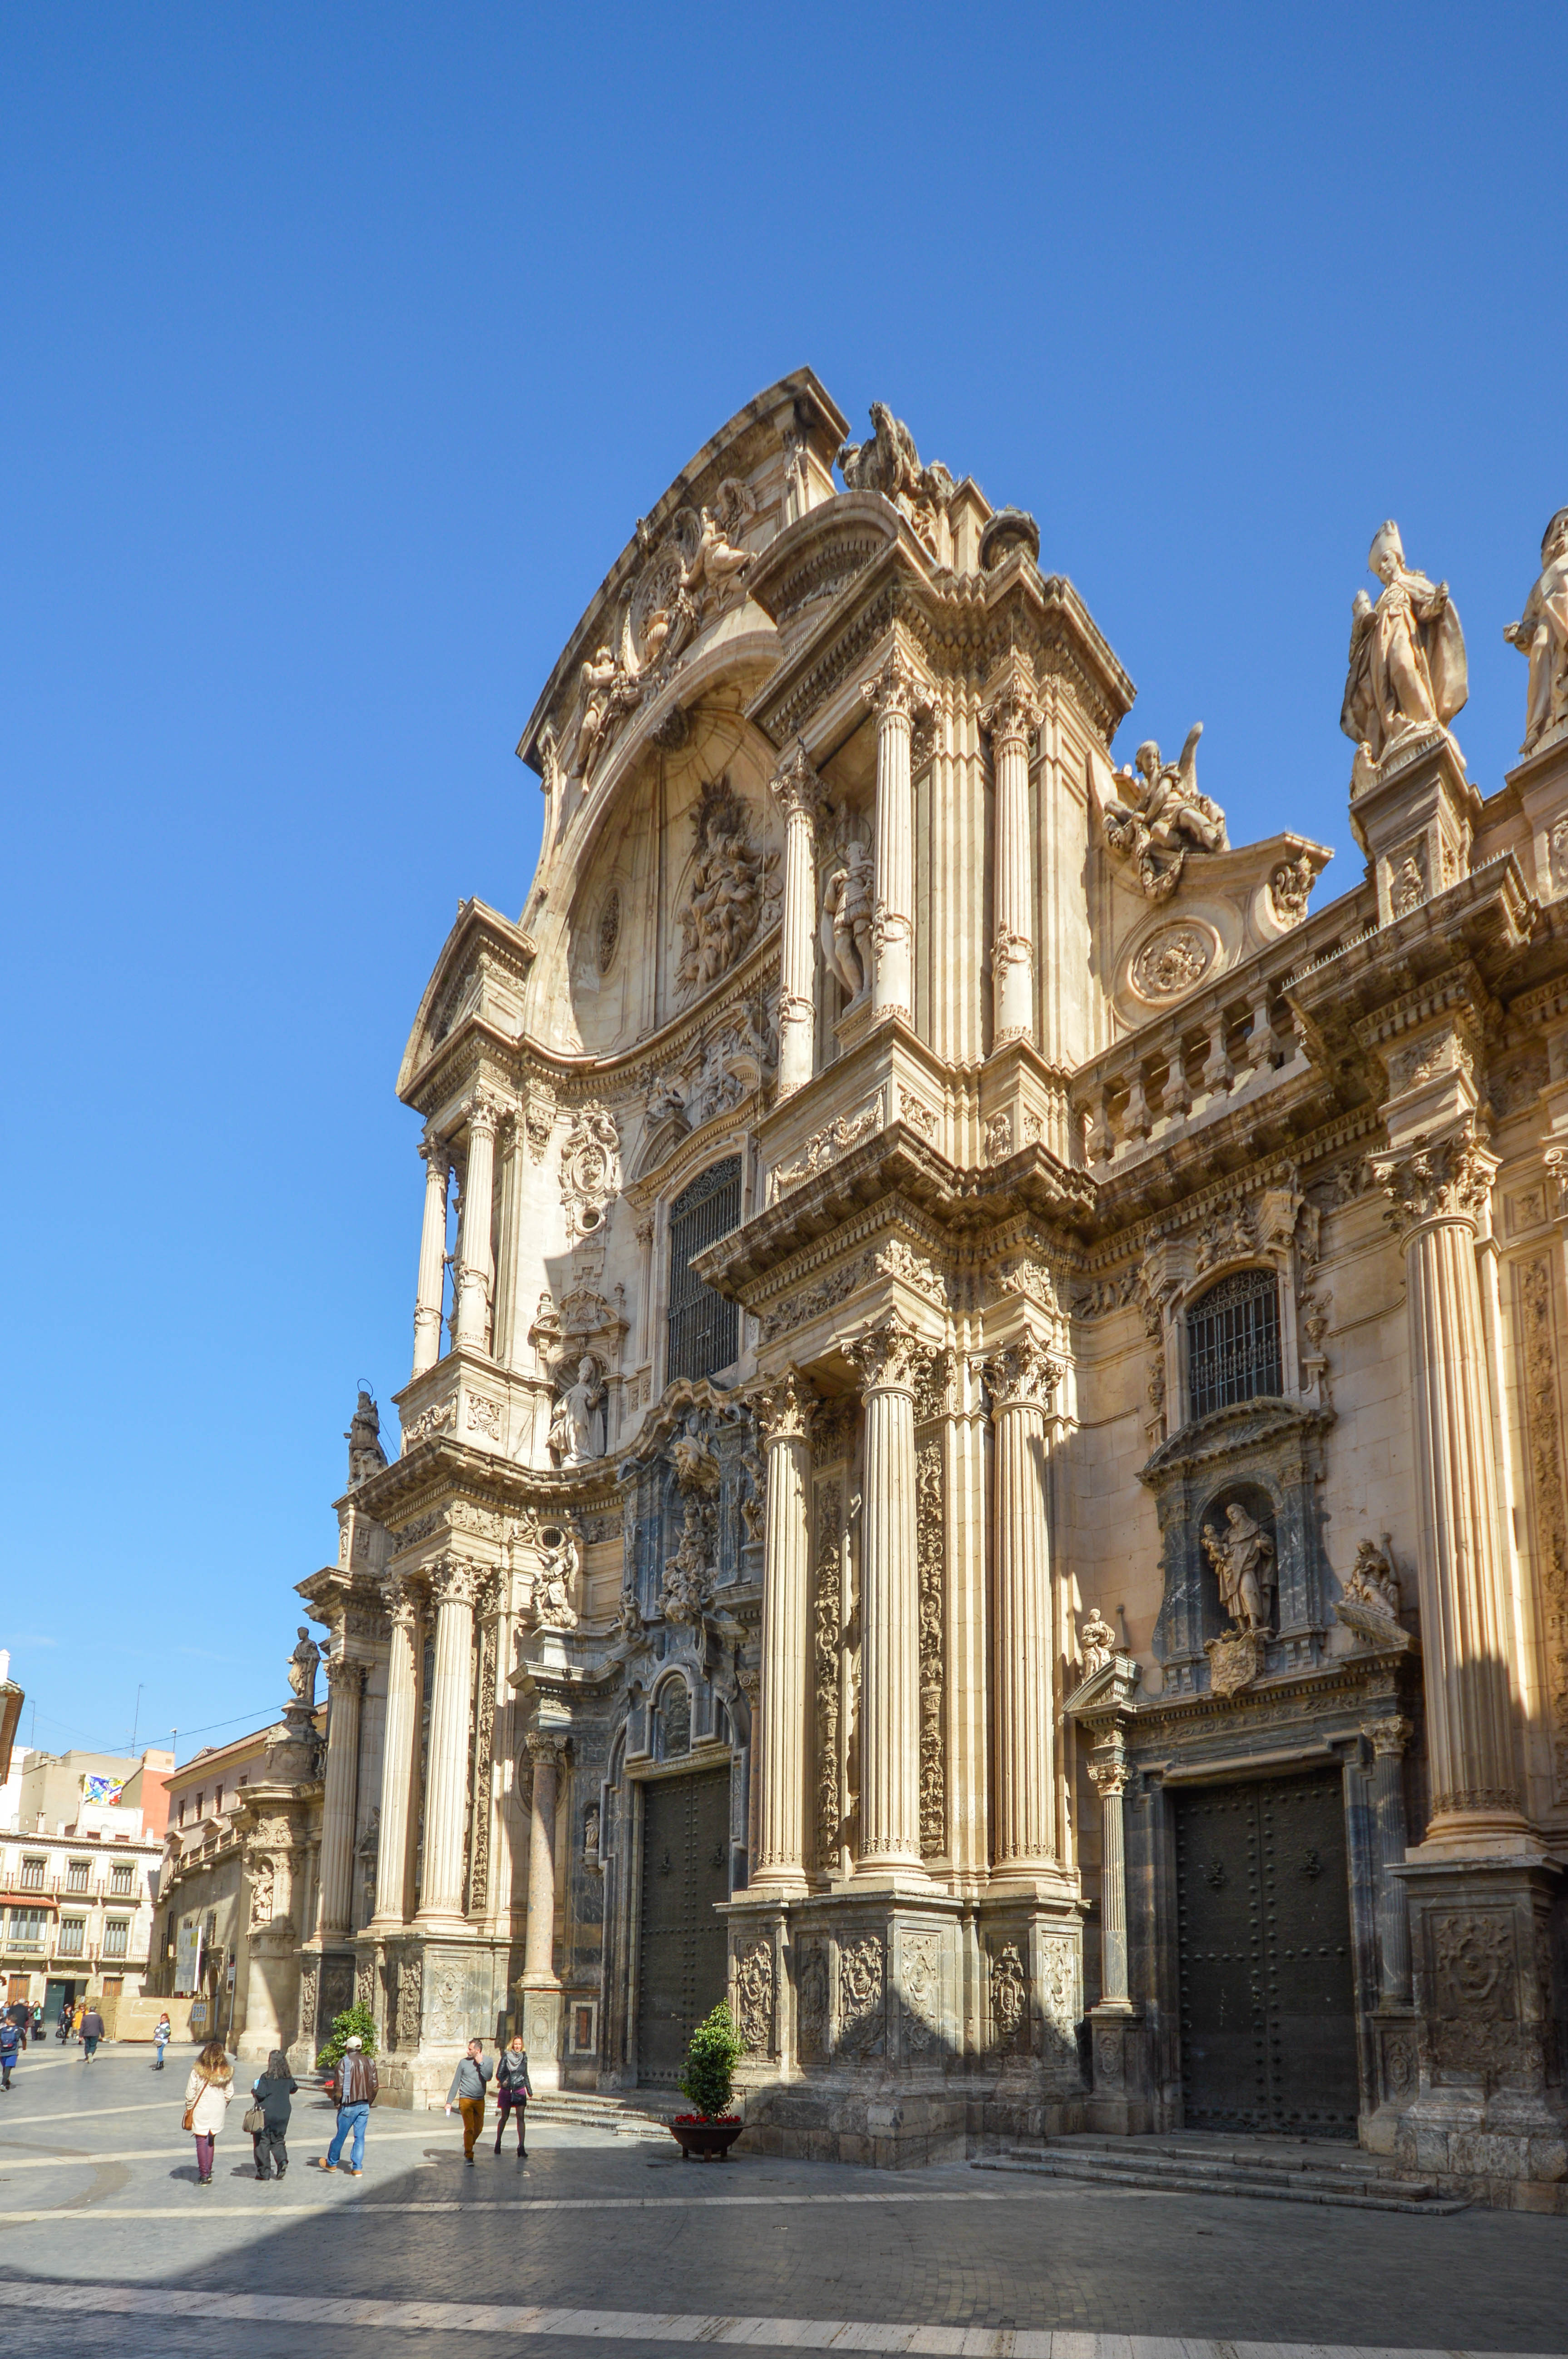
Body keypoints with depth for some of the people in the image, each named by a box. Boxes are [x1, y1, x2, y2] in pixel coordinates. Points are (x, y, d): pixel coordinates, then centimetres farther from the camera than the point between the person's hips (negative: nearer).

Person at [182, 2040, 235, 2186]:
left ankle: (204, 2175, 5)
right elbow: (230, 2094, 3)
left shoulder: (198, 2071, -11)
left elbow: (190, 2093, -8)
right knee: (211, 2140, 17)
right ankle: (208, 2172, 22)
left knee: (202, 2141, 5)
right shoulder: (227, 2072, -3)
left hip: (201, 2109, -3)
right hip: (218, 2110, 3)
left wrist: (189, 2110, 7)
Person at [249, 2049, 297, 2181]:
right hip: (283, 2114, 4)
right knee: (278, 2140, 17)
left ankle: (262, 2171, 7)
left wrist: (254, 2091, 4)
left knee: (263, 2140, 6)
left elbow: (261, 2094, -16)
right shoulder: (288, 2078, 2)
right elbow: (293, 2089, 18)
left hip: (267, 2113, -4)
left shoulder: (266, 2077, -13)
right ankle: (282, 2160, -9)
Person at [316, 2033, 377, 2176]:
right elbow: (375, 2085, 7)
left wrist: (339, 2102, 2)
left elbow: (340, 2086, -12)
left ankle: (331, 2163, 26)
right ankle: (357, 2168, 4)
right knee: (360, 2137, 8)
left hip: (349, 2105, -4)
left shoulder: (344, 2063, -9)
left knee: (340, 2135, 10)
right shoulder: (369, 2062, 6)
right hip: (364, 2105, 4)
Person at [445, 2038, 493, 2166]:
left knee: (478, 2128, 9)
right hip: (466, 2099, -3)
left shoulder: (488, 2061, 2)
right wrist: (449, 2102, 2)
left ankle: (468, 2148, 33)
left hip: (480, 2100, 3)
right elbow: (456, 2083, 4)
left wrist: (480, 2063, -16)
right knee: (469, 2128, -13)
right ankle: (469, 2156, -7)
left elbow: (488, 2077, -15)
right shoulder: (464, 2062, -1)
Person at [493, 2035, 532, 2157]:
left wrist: (530, 2091, 19)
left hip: (520, 2091, 2)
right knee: (504, 2117, 8)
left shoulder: (524, 2057, 7)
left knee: (521, 2117, -10)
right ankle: (498, 2142, 28)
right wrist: (503, 2081, -30)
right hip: (506, 2091, -2)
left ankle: (522, 2146, -15)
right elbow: (499, 2074, -9)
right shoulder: (506, 2057, -3)